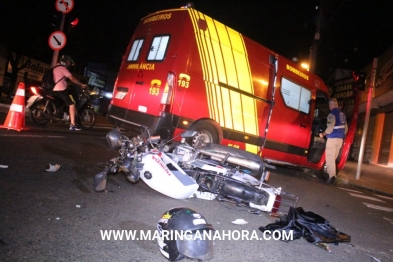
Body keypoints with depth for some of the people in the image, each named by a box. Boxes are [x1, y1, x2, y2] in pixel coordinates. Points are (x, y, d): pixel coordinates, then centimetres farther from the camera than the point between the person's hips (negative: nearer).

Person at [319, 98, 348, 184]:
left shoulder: (332, 114, -12)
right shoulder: (342, 114, 13)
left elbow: (330, 128, -19)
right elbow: (346, 128, 18)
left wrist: (323, 134, -5)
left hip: (333, 138, -8)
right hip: (340, 139, 8)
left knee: (330, 158, -5)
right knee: (333, 158, 16)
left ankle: (332, 176, -10)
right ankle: (330, 173, 23)